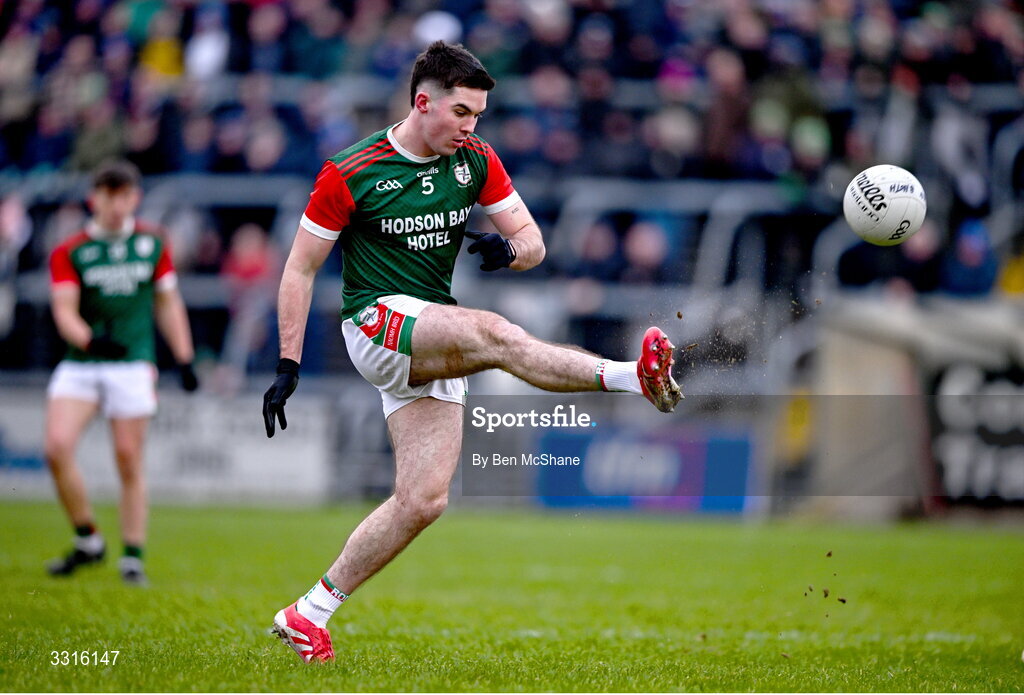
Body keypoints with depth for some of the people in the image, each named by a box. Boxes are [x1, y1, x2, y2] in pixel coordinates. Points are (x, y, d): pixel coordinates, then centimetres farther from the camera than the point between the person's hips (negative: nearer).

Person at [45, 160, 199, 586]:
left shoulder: (153, 245, 7)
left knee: (128, 459, -3)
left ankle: (133, 557, 9)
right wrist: (88, 340, -28)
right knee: (57, 445, -17)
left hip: (133, 366, 0)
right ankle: (88, 540, 1)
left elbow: (168, 304, 15)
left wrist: (184, 360, 11)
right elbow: (64, 310, -7)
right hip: (80, 365, 0)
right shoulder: (69, 252, 1)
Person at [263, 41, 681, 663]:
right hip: (376, 323, -6)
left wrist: (508, 249, -18)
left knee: (424, 501, -3)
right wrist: (289, 365, -7)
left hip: (435, 345, 6)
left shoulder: (476, 161, 5)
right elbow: (300, 269, -3)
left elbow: (533, 243, 7)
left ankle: (309, 614, 7)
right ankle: (633, 375, -47)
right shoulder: (351, 174, -9)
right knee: (494, 334, -33)